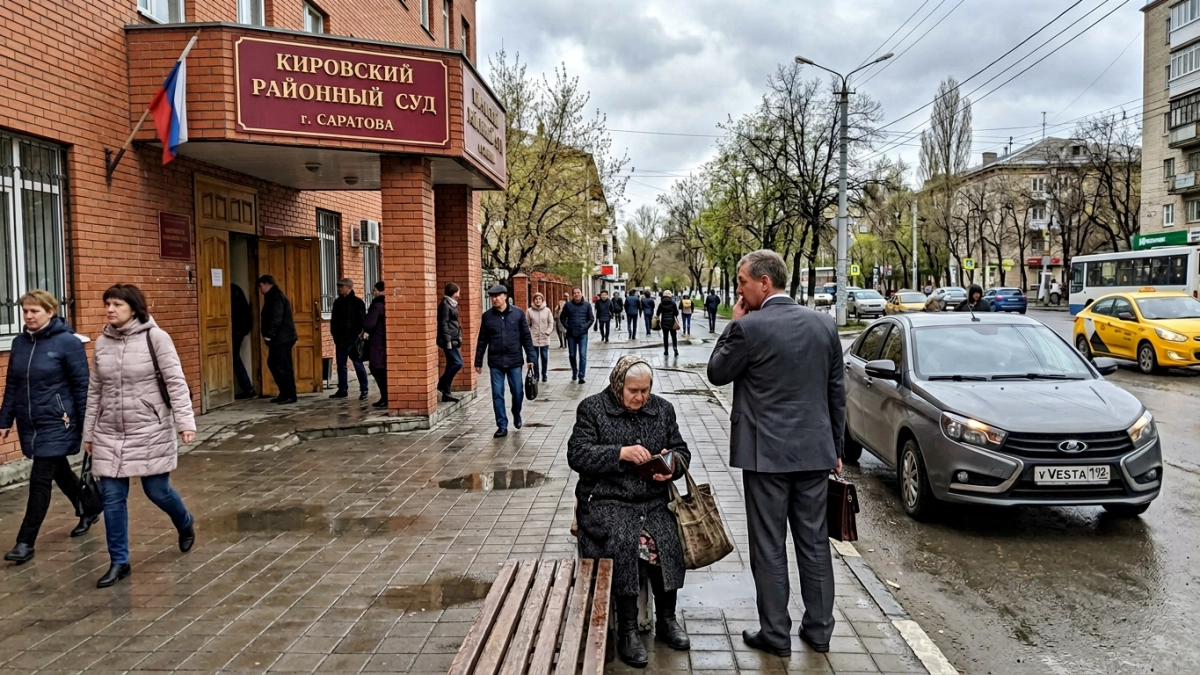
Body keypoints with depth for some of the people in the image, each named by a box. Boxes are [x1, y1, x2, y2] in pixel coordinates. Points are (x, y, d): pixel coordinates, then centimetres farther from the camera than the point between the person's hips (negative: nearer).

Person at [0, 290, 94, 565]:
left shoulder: (68, 342, -12)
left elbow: (82, 386, -11)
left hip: (56, 423, -6)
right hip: (29, 424, 6)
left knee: (40, 480, -5)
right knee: (59, 472, 19)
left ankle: (25, 542, 2)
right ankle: (87, 511, 40)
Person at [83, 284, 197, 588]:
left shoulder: (155, 337, -9)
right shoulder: (102, 342, 5)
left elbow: (176, 382, -11)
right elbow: (95, 391, 12)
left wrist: (185, 421, -19)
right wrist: (88, 433, 13)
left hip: (151, 431, -4)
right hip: (110, 434, 4)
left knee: (157, 490, 5)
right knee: (112, 498, 4)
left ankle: (185, 525, 37)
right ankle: (119, 562, 17)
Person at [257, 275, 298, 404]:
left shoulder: (276, 297, -14)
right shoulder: (273, 296, 19)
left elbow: (276, 318, -22)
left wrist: (268, 334, -18)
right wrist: (269, 335, 17)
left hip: (282, 338, -11)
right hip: (279, 338, 11)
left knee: (283, 367, -7)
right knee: (273, 364, 14)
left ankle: (290, 395, -3)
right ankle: (284, 393, 18)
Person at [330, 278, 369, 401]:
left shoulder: (357, 302, -5)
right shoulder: (337, 302, 14)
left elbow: (362, 320, -8)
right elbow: (333, 320, 18)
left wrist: (359, 334, -15)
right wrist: (334, 334, 7)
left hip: (353, 339, -7)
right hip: (340, 340, 7)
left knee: (358, 364, -5)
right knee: (341, 365, 10)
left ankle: (363, 390, -1)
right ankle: (342, 390, 19)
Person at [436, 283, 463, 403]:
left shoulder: (451, 304, 16)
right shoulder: (445, 305, -12)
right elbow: (443, 324, -17)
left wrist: (458, 339, 18)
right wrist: (448, 341, -20)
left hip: (453, 339, 10)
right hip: (449, 339, -10)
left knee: (451, 365, 10)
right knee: (458, 363, -13)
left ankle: (446, 393, 14)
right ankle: (441, 385, -4)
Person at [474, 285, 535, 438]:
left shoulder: (518, 313, -2)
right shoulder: (487, 316, 1)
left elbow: (526, 337, 1)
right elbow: (482, 341, 6)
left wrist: (530, 357, -3)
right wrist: (478, 361, 6)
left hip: (514, 361, -1)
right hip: (495, 362, 1)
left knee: (518, 392, 7)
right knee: (497, 395, 2)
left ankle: (516, 415, 36)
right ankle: (502, 426, 11)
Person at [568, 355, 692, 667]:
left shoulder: (662, 409, 15)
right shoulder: (592, 408, 3)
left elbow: (682, 451, 18)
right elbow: (577, 454, -7)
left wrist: (672, 464, -7)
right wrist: (621, 453, -19)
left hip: (653, 500, 3)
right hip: (605, 501, -3)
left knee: (668, 539, -25)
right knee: (624, 541, -31)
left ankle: (666, 619, -2)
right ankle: (627, 630, -16)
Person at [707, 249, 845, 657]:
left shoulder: (749, 328, -14)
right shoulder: (823, 324, 3)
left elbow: (716, 373, 0)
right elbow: (837, 392, 9)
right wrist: (836, 447, 17)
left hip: (766, 453, -5)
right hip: (815, 451, 5)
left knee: (769, 547, 6)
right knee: (814, 542, 14)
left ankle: (775, 634, 16)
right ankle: (819, 629, 25)